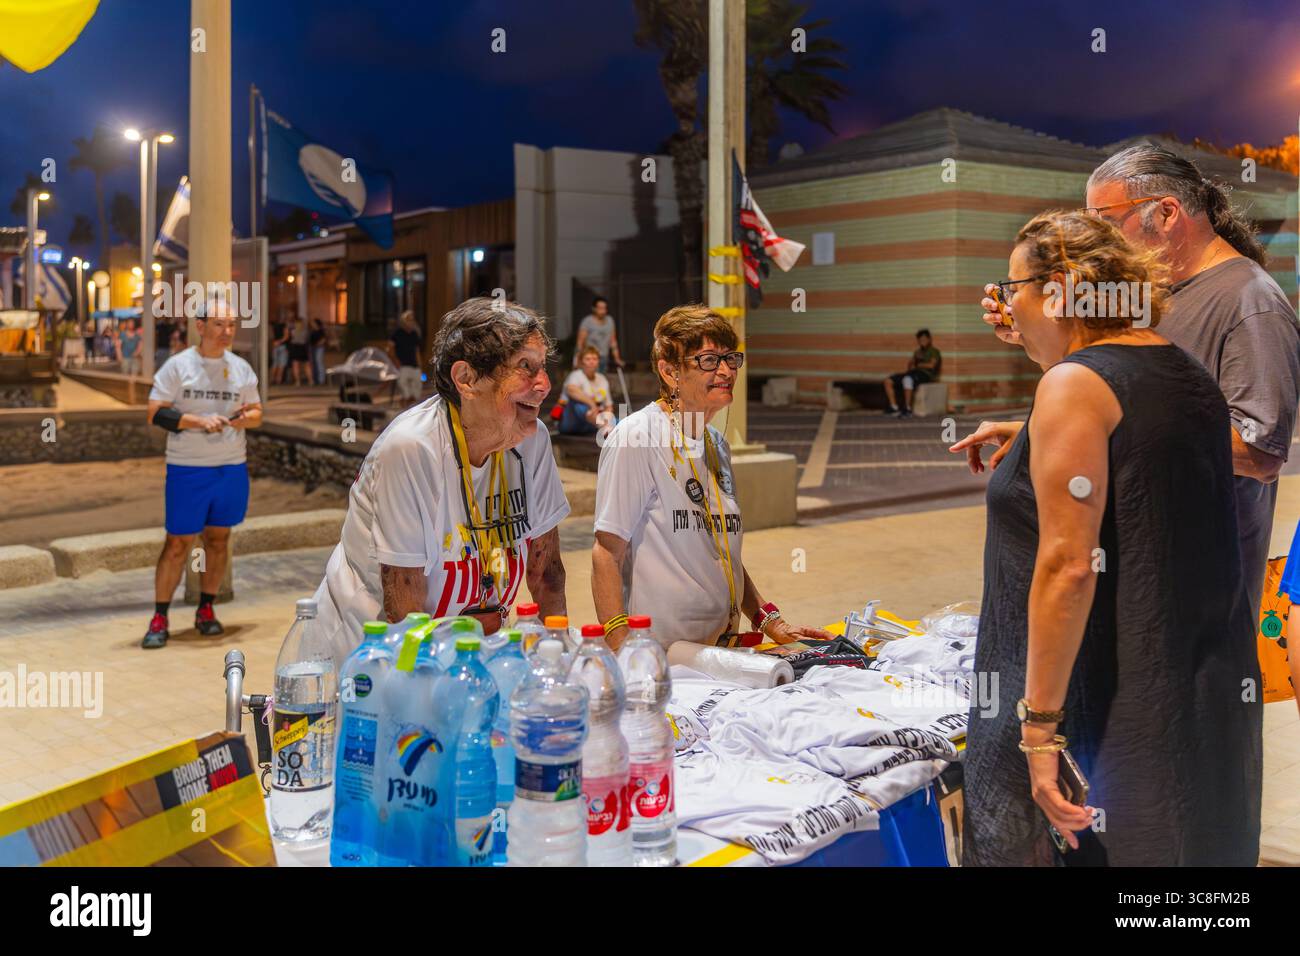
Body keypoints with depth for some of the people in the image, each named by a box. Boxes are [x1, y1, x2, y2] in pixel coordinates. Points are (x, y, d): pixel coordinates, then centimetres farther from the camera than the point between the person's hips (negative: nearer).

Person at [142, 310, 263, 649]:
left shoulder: (241, 368, 8)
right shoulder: (177, 365, -4)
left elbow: (257, 413, 12)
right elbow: (155, 414, -7)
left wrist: (245, 417, -11)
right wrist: (198, 421, -19)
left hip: (232, 467, 4)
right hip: (187, 468, -4)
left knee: (219, 538, 9)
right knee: (178, 542, -2)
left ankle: (205, 610, 21)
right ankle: (159, 618, 6)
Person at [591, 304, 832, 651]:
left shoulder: (717, 445, 14)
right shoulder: (635, 438, -10)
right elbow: (607, 553, -13)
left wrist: (771, 622, 12)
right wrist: (623, 653, -21)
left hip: (720, 648, 6)